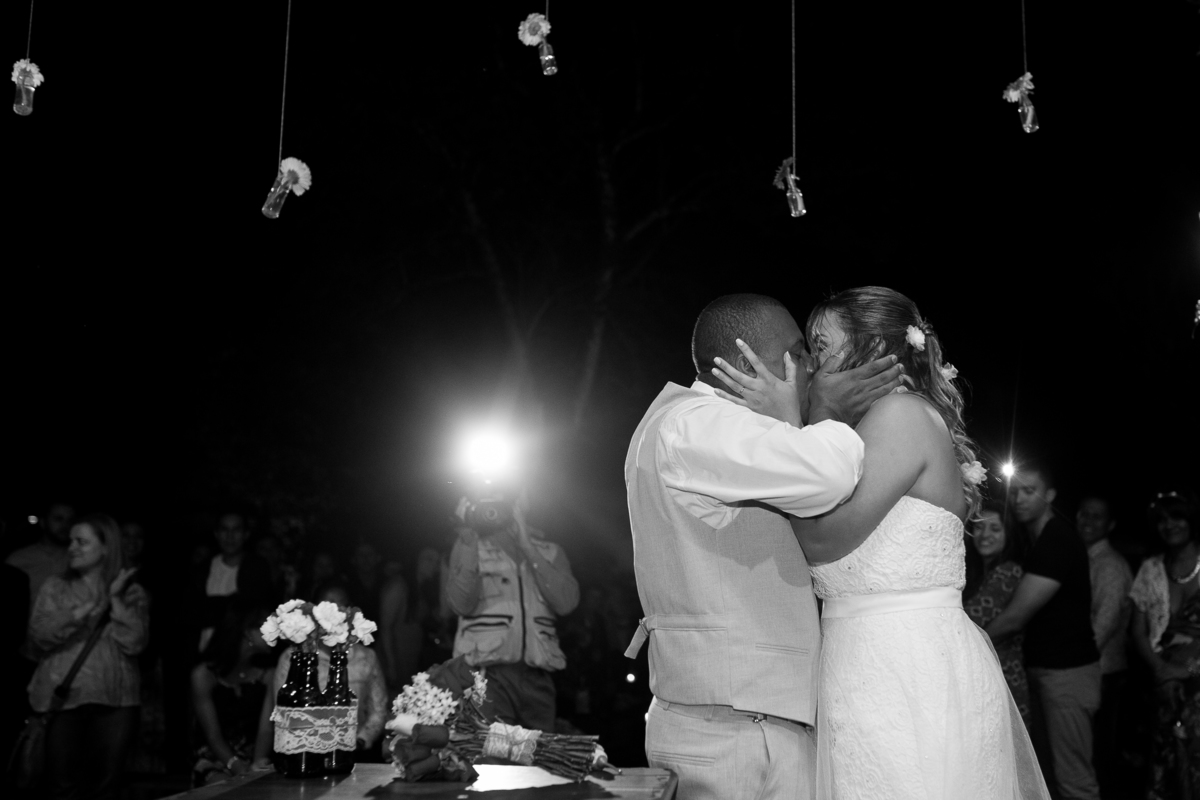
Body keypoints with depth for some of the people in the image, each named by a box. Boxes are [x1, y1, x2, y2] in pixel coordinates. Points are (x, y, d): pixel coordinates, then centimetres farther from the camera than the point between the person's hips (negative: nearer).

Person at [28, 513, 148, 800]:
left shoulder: (132, 594, 6)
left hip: (113, 700, 0)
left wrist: (115, 600, -8)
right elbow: (40, 636, -6)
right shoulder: (55, 588, 7)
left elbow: (134, 643, -7)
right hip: (62, 698, 0)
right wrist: (84, 611, -16)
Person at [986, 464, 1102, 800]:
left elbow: (1014, 617, -19)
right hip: (1043, 666, 10)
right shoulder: (1042, 541, 15)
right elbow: (1022, 615, 18)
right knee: (1053, 768, 12)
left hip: (1067, 670, -10)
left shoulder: (1057, 542, -16)